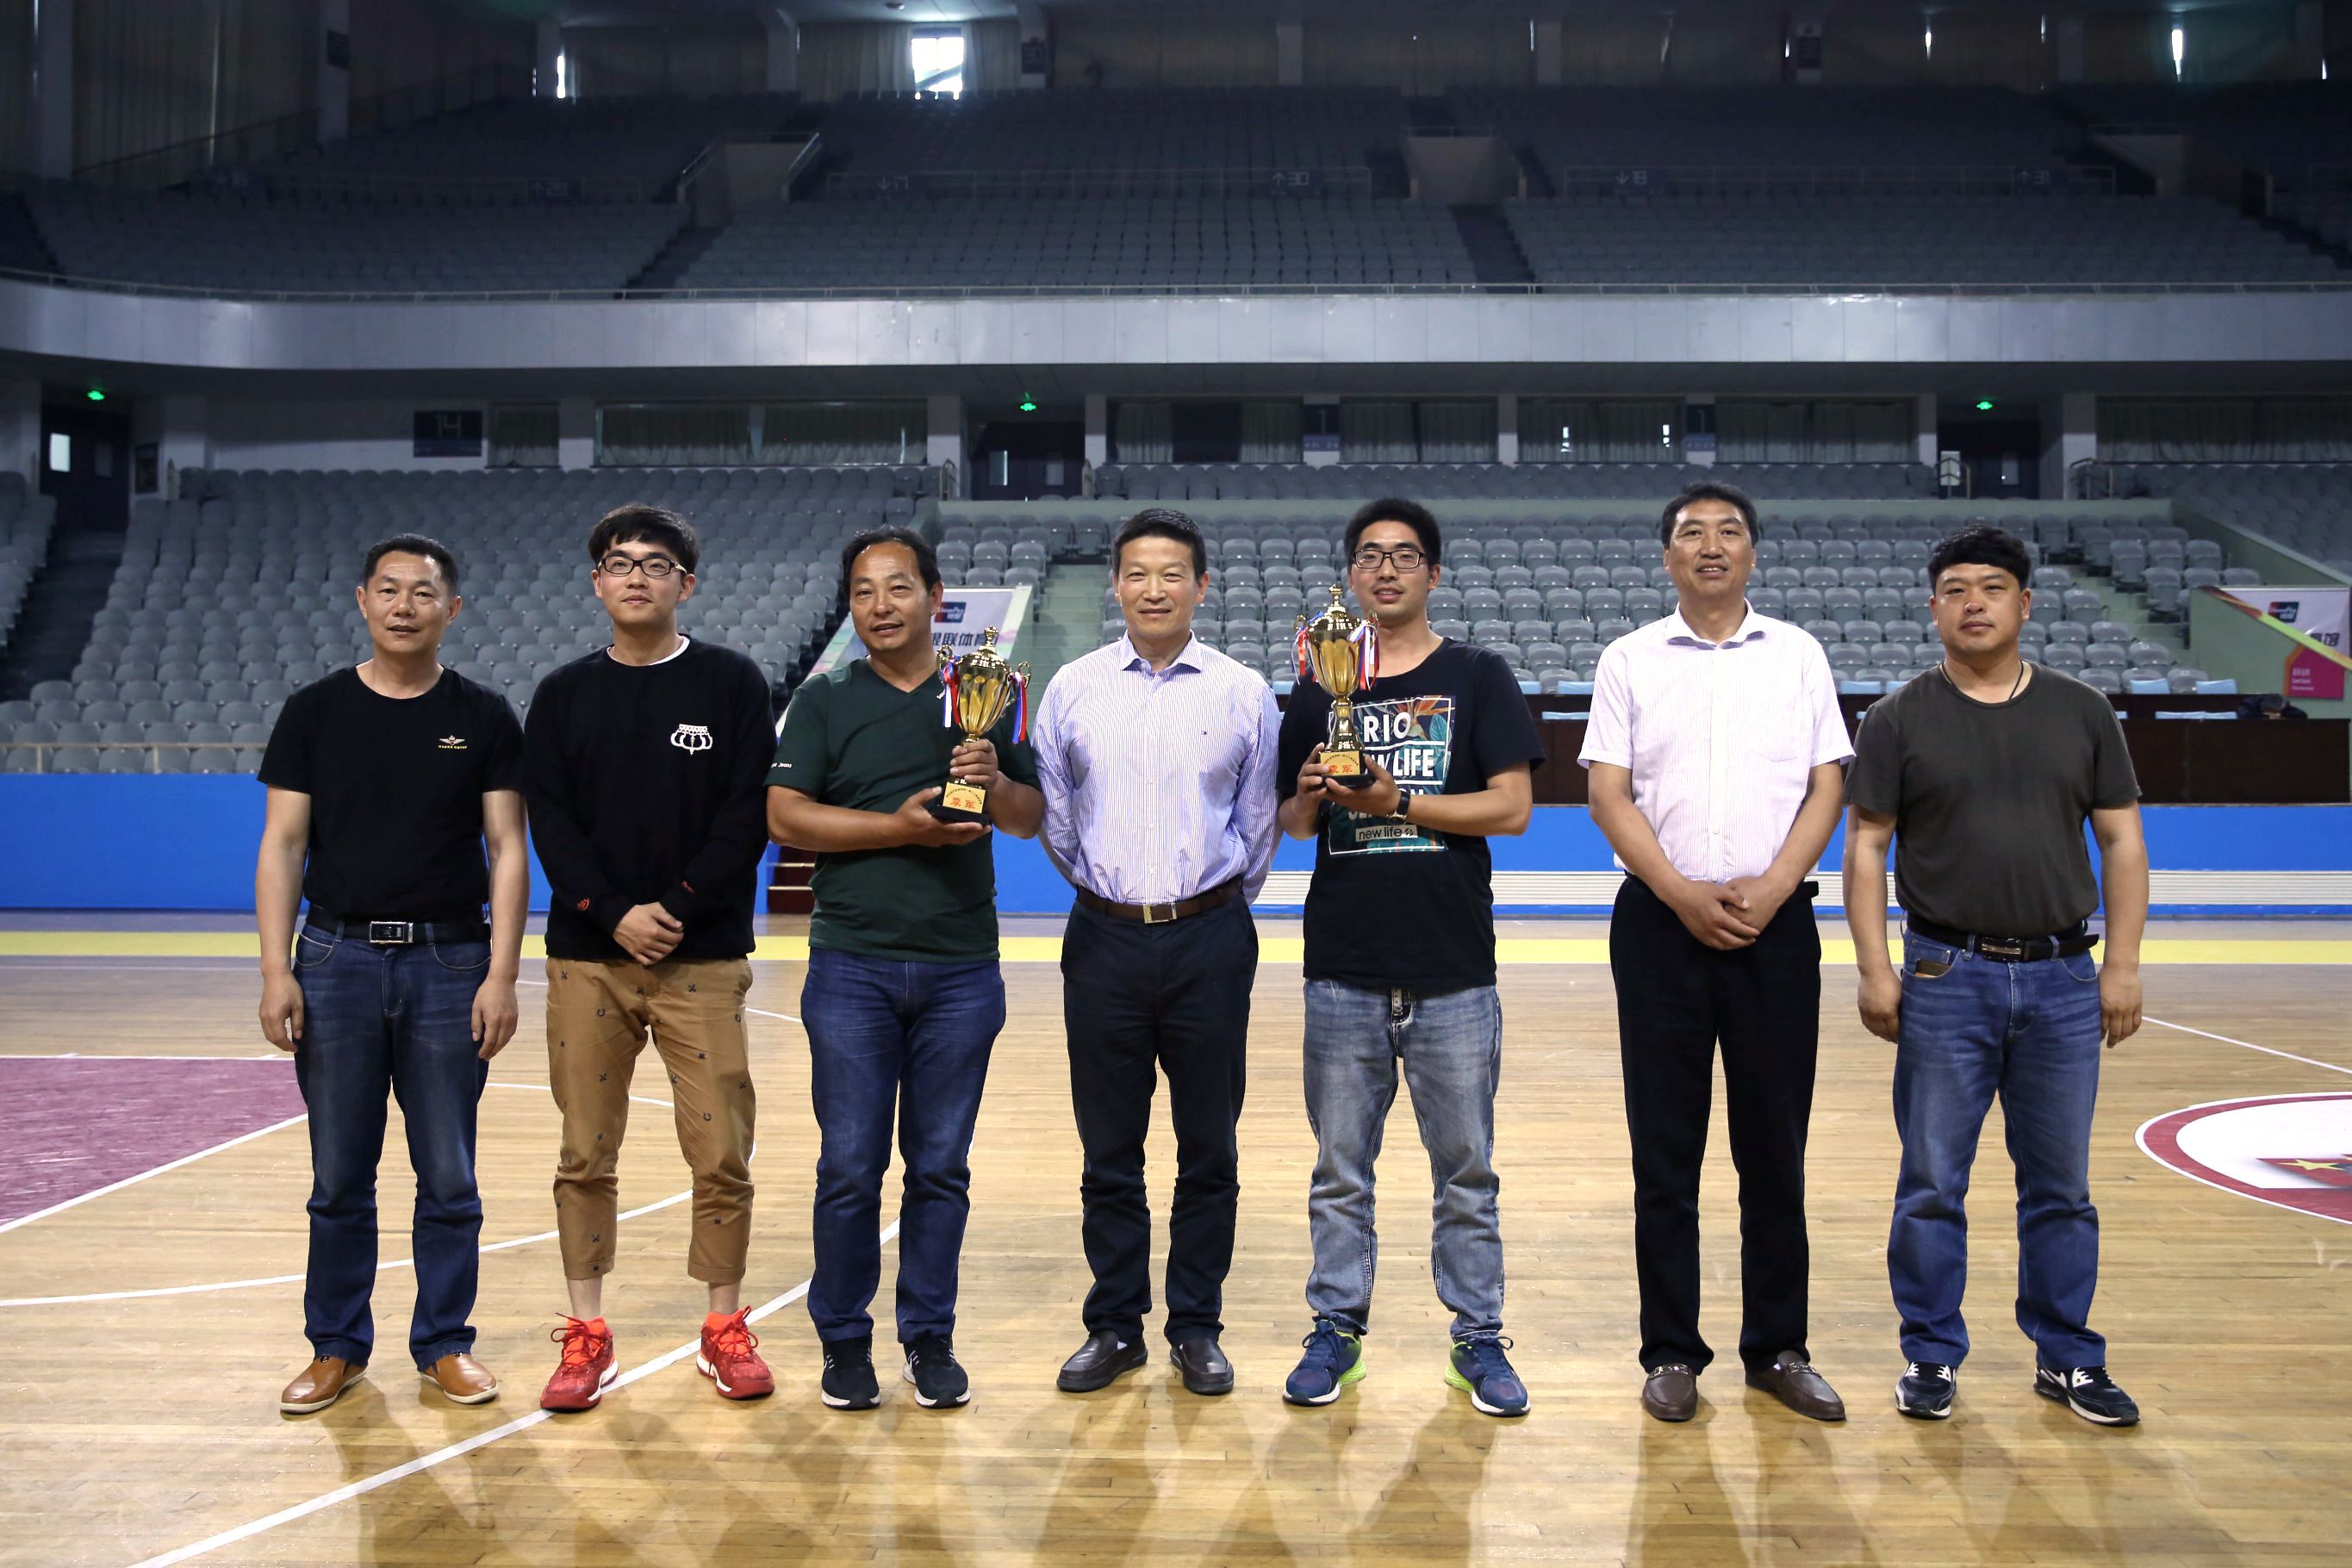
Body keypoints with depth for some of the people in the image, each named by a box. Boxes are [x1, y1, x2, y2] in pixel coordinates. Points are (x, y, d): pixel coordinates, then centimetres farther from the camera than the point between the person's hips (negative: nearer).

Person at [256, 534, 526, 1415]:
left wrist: (501, 975, -8)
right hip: (337, 960, 1)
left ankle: (444, 1343, 19)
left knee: (448, 1177, 5)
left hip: (448, 962, 0)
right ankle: (336, 1347, 22)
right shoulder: (315, 712, 5)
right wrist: (276, 970, -7)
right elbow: (282, 845, 3)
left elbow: (506, 849, 0)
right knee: (339, 1177, 7)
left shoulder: (484, 719, 3)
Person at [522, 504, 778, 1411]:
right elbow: (550, 820, 2)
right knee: (585, 1156, 5)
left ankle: (725, 1329, 12)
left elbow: (749, 815, -3)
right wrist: (613, 916, -11)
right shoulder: (564, 695, 10)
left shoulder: (732, 683, 3)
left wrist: (679, 910, -12)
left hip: (703, 959, -2)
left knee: (721, 1154, -1)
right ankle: (586, 1335, 15)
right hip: (587, 958, 2)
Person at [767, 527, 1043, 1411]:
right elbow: (784, 817, -4)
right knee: (849, 1167, 2)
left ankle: (931, 1338, 19)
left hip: (962, 969, 1)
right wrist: (901, 825, -14)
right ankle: (844, 1339, 16)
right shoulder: (824, 701, 5)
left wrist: (994, 781, -14)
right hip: (851, 965, -1)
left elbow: (1032, 819, 8)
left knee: (941, 1166, 8)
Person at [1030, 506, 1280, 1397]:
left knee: (1208, 1148, 6)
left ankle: (1196, 1327, 19)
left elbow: (1258, 821, 9)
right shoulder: (1074, 690, 4)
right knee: (1109, 1150, 8)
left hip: (1210, 937, -1)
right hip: (1105, 939, 1)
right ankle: (1115, 1325, 20)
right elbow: (1053, 815, 13)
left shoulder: (1243, 694, 2)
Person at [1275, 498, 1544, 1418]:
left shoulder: (1478, 678, 4)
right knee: (1340, 1169, 9)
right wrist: (1312, 797, -10)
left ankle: (1479, 1337, 19)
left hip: (1454, 970, -2)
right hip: (1344, 969, 2)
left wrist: (1398, 804, -15)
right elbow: (1293, 824, 13)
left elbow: (1512, 806, -6)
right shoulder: (1320, 689, 10)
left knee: (1466, 1169, 7)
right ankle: (1337, 1326, 21)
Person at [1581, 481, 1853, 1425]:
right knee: (1665, 1151, 3)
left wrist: (1772, 888, -10)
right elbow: (1609, 793, 0)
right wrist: (1683, 894, -12)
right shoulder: (1630, 661, 6)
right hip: (1661, 923, -1)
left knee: (1775, 1146, 5)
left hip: (1775, 922, 1)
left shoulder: (1798, 655, 9)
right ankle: (1671, 1353, 12)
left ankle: (1778, 1348, 17)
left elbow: (1827, 784, 4)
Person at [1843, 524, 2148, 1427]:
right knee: (1933, 1185, 4)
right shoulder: (1900, 721, 1)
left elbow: (2121, 841, 8)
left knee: (2061, 1186, 10)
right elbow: (1865, 847, -1)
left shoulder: (2082, 713, 7)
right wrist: (1874, 969, -8)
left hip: (2063, 979, 2)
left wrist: (2123, 963, 1)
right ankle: (1931, 1357, 16)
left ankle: (2067, 1358, 23)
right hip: (1946, 977, -2)